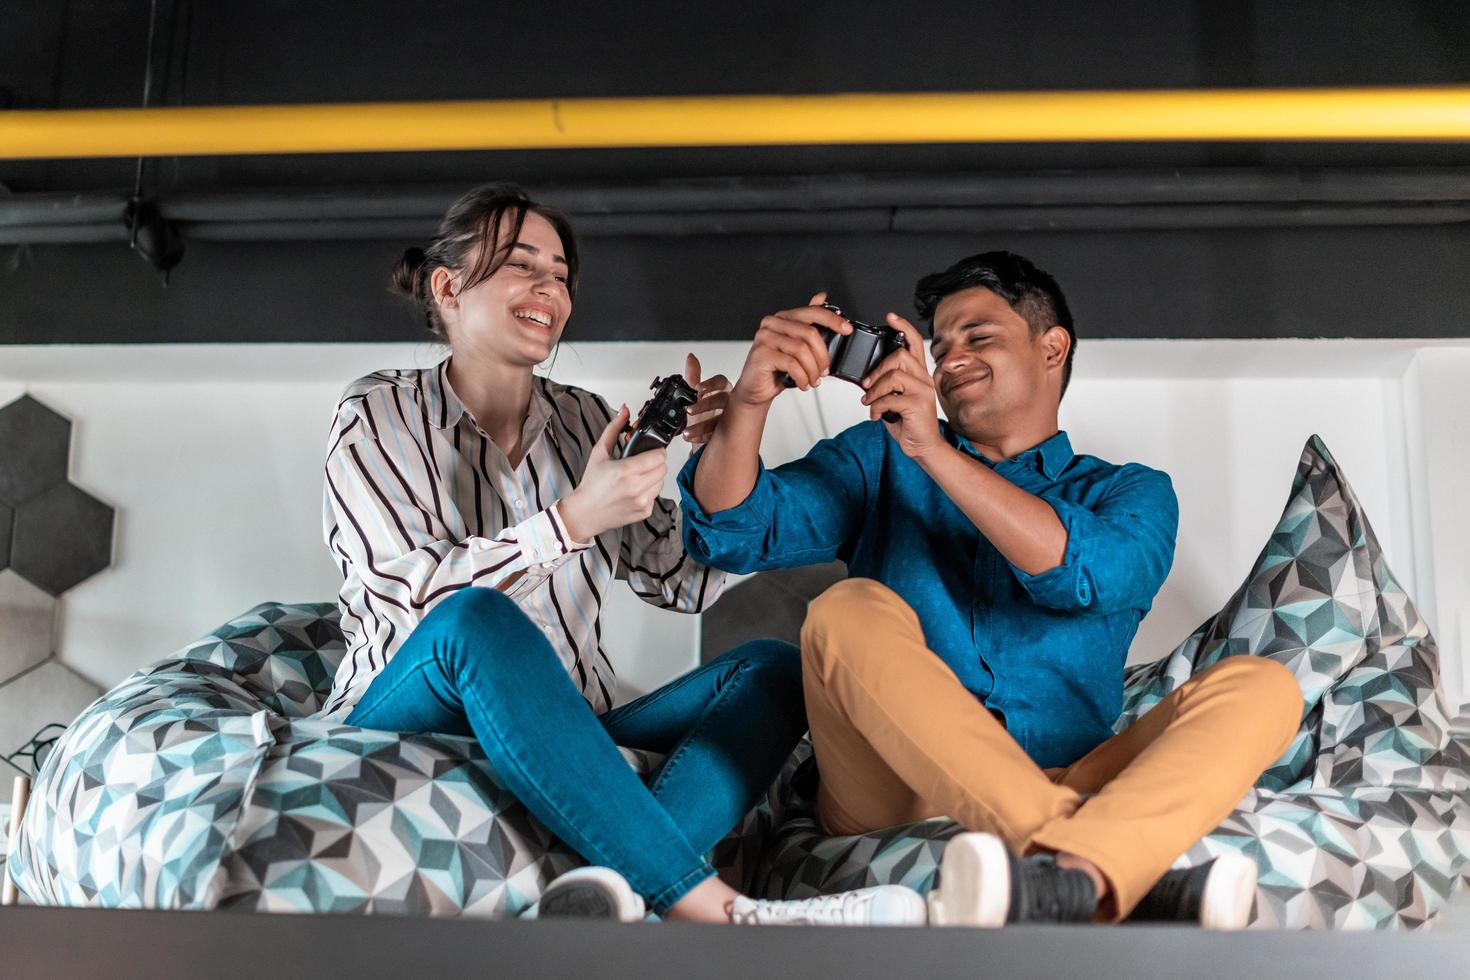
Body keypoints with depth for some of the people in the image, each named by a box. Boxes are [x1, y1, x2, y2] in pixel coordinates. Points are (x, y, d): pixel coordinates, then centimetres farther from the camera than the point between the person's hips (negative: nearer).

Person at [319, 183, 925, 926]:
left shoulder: (587, 421, 11)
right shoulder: (380, 412, 0)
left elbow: (689, 584, 8)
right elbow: (404, 598, -15)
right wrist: (572, 521, -22)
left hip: (564, 740, 5)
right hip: (411, 718, -4)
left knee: (772, 667, -13)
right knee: (477, 618, -35)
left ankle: (620, 886, -42)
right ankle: (713, 909, -40)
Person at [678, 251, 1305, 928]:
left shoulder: (1130, 492, 16)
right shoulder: (881, 457, 19)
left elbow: (1089, 575, -9)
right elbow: (731, 533, 4)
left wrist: (933, 451, -16)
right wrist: (749, 400, -14)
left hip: (1070, 794, 1)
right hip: (893, 802, 0)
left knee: (1260, 686, -19)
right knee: (849, 612, -26)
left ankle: (1070, 875, -49)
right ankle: (1127, 882, -40)